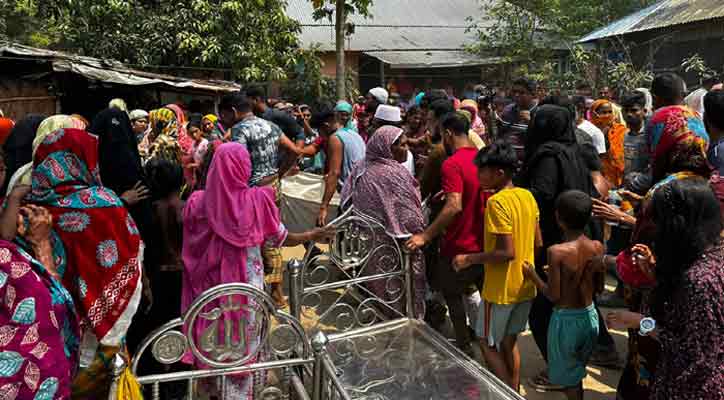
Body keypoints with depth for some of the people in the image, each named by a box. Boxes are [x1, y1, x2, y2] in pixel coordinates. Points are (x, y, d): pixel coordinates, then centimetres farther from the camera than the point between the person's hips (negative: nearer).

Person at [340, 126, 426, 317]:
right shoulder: (394, 174, -24)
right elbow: (410, 216, -21)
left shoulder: (361, 168, -2)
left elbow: (346, 202, 7)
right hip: (393, 249, -7)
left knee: (378, 287, 22)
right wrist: (421, 235, -6)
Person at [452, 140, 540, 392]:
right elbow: (537, 243, 8)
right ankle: (515, 393, 31)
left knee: (488, 343, 10)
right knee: (509, 341, 21)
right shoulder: (528, 196, 3)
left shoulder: (497, 202, -21)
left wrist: (469, 259, -17)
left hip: (502, 288, -8)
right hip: (525, 285, 8)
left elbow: (506, 252, -26)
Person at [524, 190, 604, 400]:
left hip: (566, 319, -5)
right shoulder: (598, 247, -7)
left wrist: (532, 275, -5)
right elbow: (599, 286, 5)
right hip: (590, 316, 6)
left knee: (568, 377, 15)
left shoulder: (557, 251, -23)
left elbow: (554, 296, -19)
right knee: (576, 371, 26)